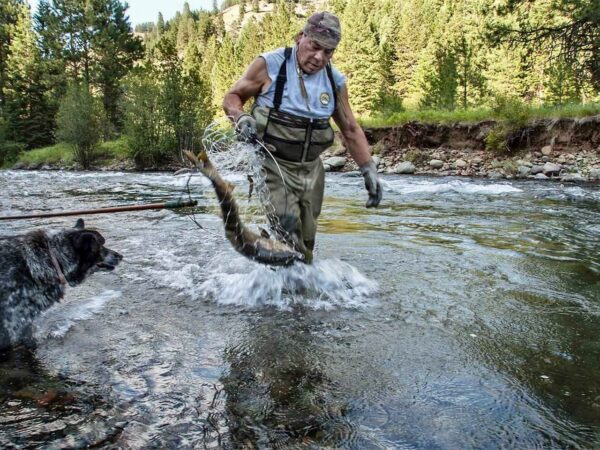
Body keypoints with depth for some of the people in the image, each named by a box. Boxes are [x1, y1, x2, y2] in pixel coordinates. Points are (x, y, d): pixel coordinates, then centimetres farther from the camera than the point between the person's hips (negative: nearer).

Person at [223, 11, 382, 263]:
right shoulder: (269, 65, -8)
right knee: (287, 227, -26)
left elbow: (351, 131, 13)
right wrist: (241, 118, -21)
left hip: (311, 171, 5)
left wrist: (369, 171, 5)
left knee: (305, 242, 10)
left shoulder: (335, 81, 4)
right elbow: (232, 98, 2)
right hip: (272, 165, -4)